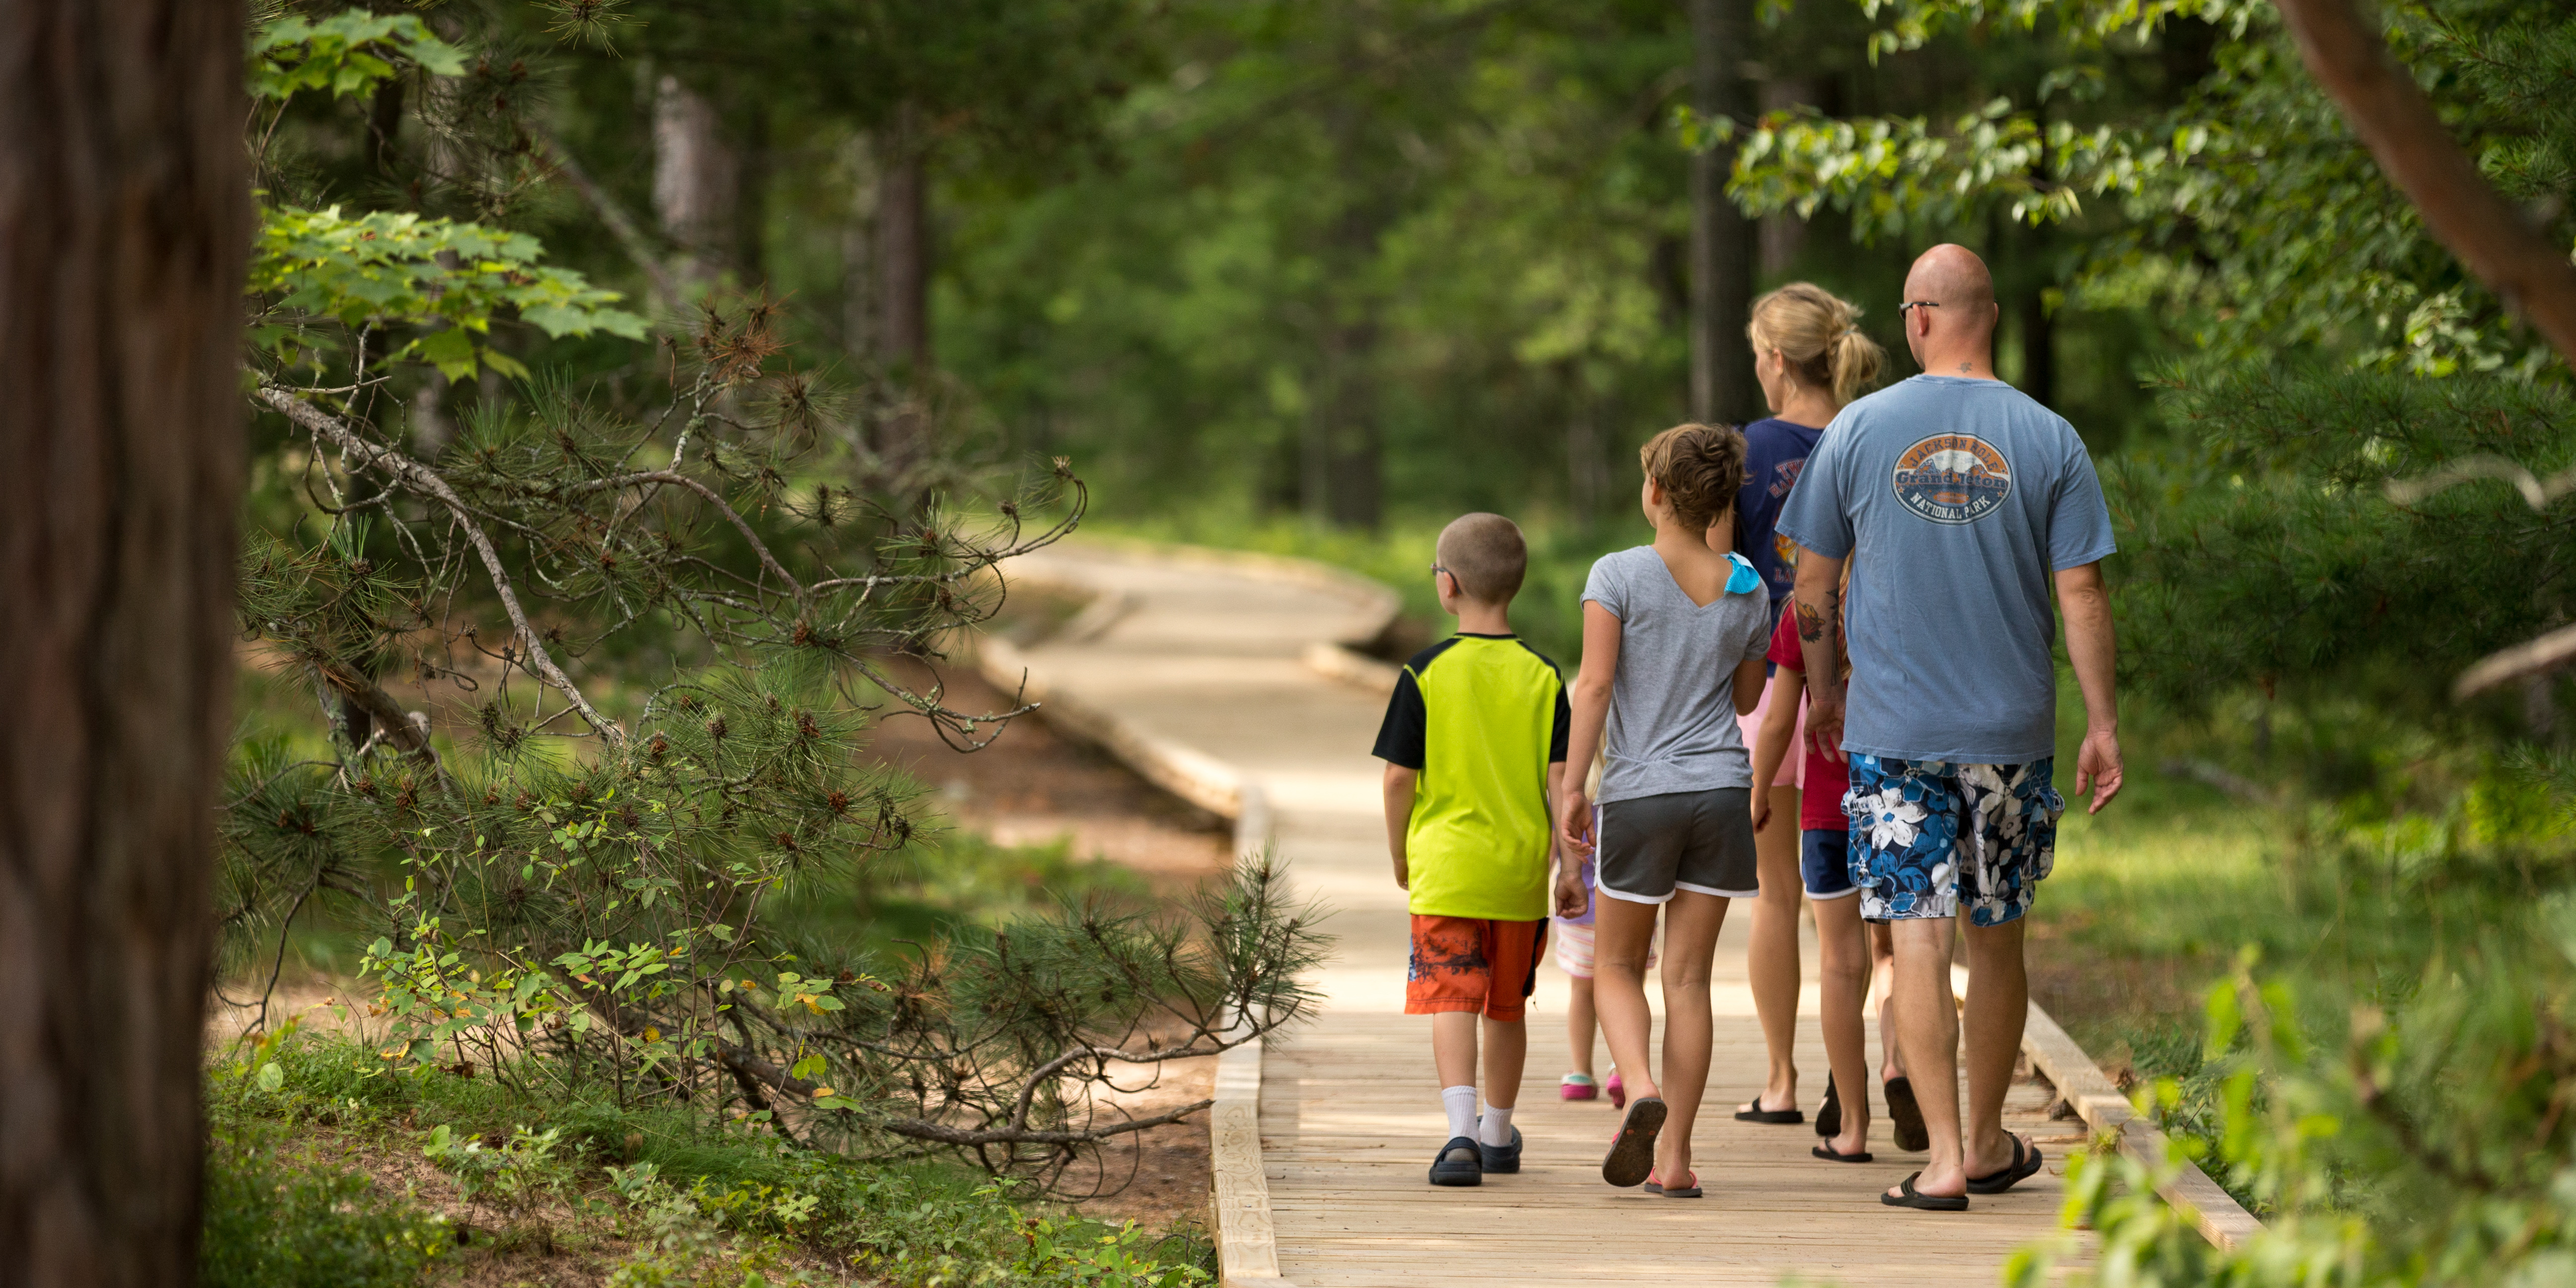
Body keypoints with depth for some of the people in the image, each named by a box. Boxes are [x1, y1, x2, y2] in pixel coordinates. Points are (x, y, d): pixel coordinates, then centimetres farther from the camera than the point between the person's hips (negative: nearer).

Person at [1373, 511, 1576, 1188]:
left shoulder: (1427, 672, -6)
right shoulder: (1542, 676, 1)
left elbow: (1400, 776, -4)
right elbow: (1558, 777, -3)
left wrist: (1400, 854, 10)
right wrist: (1569, 863, 2)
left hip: (1445, 870, -3)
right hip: (1521, 871, 3)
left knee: (1452, 1002, -7)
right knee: (1507, 1007, 17)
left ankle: (1462, 1132, -25)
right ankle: (1498, 1134, 32)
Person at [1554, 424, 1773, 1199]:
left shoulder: (1618, 577, -7)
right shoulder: (1747, 589, 5)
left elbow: (1594, 684, -12)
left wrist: (1573, 787, -9)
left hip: (1639, 793, -3)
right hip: (1722, 790, 3)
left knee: (1618, 966, 11)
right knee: (1689, 975, 5)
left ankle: (1640, 1086, -17)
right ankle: (1674, 1156, 3)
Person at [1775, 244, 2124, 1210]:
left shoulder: (1859, 431, -2)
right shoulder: (2048, 440, -2)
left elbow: (1812, 588, 4)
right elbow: (2081, 595, -4)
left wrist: (1825, 692, 19)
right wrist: (2102, 725, 3)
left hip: (1891, 730, -1)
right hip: (2012, 731, 1)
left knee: (1918, 936, -2)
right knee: (1996, 939, 14)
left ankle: (1943, 1157, -9)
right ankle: (1987, 1142, 25)